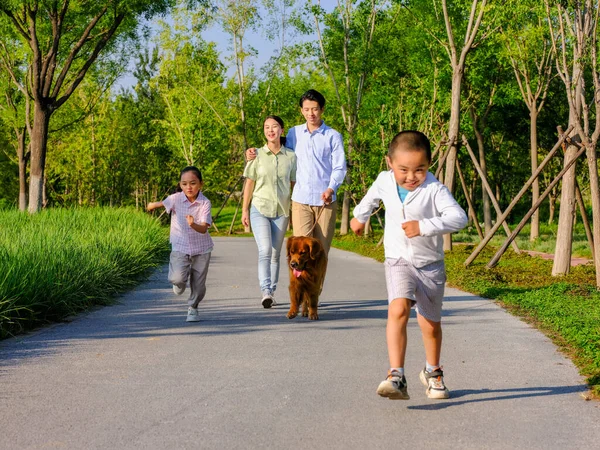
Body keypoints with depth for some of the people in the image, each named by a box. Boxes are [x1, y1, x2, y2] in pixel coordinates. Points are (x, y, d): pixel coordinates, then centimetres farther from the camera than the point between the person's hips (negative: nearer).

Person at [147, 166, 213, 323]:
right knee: (177, 278, -20)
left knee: (198, 284, 5)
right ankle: (180, 283, 18)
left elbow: (204, 228, -25)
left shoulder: (205, 203, -16)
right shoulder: (175, 199, -11)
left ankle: (193, 308, 32)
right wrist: (153, 205, 35)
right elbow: (163, 203, 14)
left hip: (201, 248, 0)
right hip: (180, 246, 0)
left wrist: (193, 225, -47)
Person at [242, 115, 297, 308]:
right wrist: (244, 210, 2)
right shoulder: (257, 155, -1)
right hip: (259, 210, -2)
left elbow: (294, 185, 8)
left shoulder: (291, 157, 3)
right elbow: (249, 183, 3)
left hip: (281, 212, 2)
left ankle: (271, 293, 17)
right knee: (265, 250, -18)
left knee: (275, 254, 8)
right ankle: (266, 292, -25)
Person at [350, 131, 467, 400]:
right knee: (398, 310, -26)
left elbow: (458, 217, -31)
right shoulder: (384, 182, -5)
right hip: (398, 260, 1)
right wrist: (359, 217, 37)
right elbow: (371, 197, 19)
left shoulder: (434, 189, -19)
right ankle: (396, 377, -32)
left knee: (431, 325, 14)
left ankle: (432, 372, 41)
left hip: (430, 264, -1)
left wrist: (424, 226, -41)